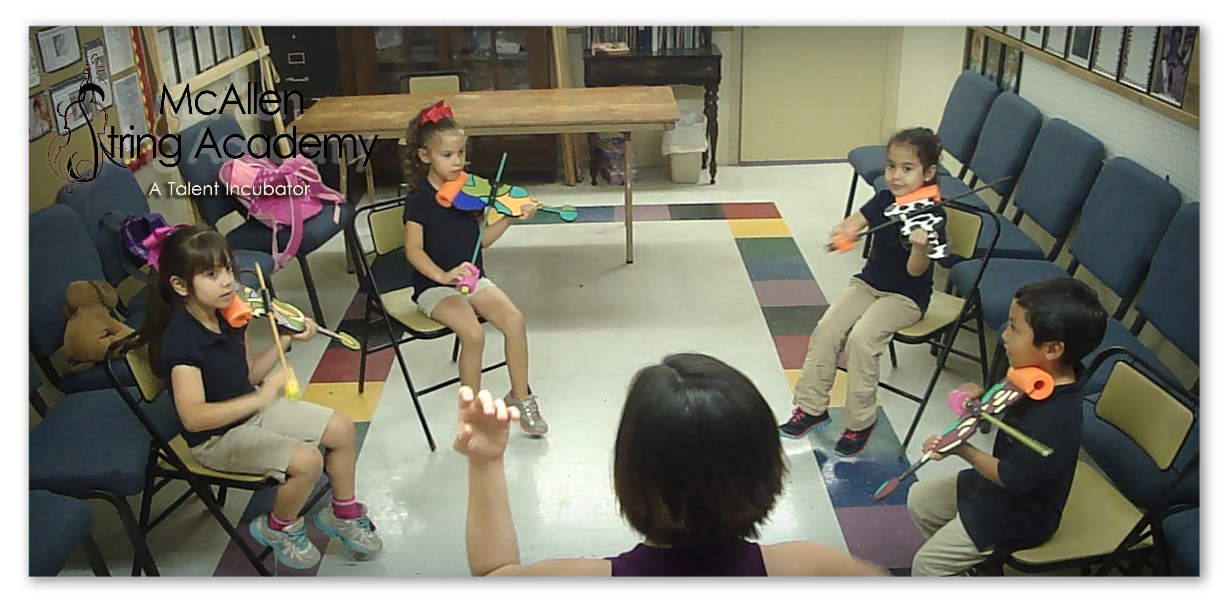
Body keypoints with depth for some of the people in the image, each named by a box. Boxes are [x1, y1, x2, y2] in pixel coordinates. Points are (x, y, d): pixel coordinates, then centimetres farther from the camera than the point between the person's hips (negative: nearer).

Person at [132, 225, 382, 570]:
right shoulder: (180, 341, -29)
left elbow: (249, 375, 8)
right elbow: (192, 417, -37)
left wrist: (285, 341, -5)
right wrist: (262, 398, -45)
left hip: (251, 410, 8)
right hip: (216, 437, -8)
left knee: (341, 428, 2)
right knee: (306, 460, -26)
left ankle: (344, 513, 24)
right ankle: (279, 528, 6)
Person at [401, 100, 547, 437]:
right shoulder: (419, 200, -10)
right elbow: (414, 250, -19)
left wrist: (509, 218, -1)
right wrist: (443, 275, -35)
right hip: (434, 286, -5)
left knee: (514, 319, -19)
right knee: (473, 333, -30)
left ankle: (520, 396, -1)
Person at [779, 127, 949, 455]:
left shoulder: (931, 216, -17)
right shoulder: (884, 200, 0)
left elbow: (915, 271, -22)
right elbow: (851, 224, -8)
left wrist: (920, 247, -44)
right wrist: (843, 232, -32)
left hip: (906, 295, -6)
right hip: (868, 282, 6)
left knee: (862, 337, -26)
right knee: (826, 329, -12)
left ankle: (861, 421, -11)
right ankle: (811, 407, 1)